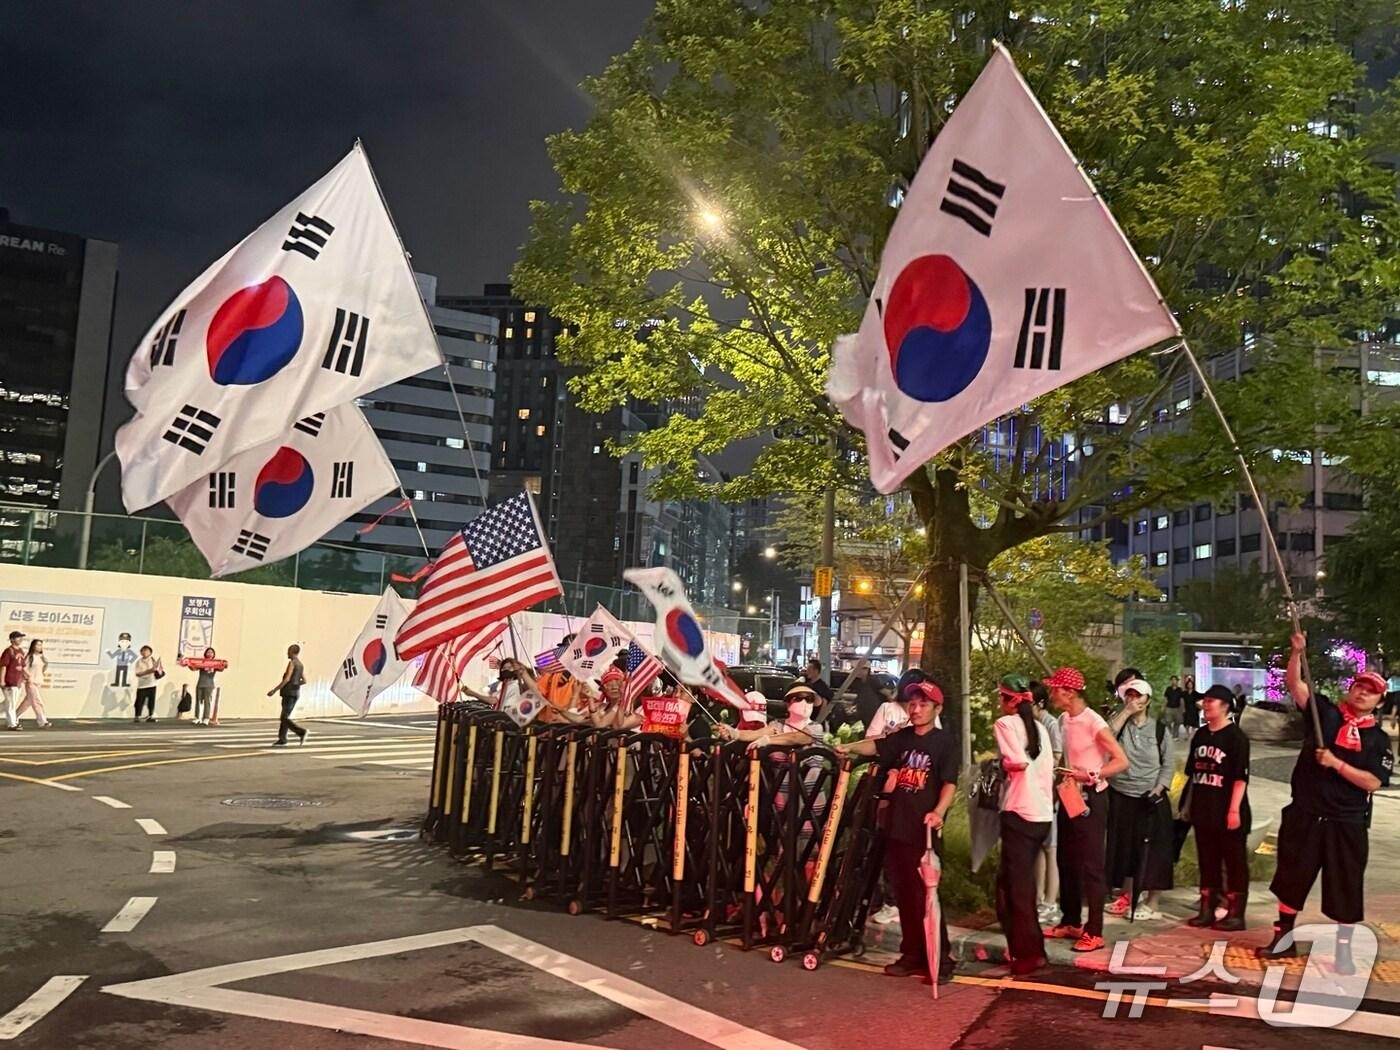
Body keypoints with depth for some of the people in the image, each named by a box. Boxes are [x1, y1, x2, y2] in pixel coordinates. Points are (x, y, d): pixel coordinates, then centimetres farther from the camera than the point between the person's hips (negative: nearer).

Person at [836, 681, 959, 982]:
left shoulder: (945, 742, -4)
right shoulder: (901, 738, 12)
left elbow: (950, 783, -11)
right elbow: (876, 746, 2)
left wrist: (938, 812, -27)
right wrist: (850, 747, -17)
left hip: (925, 831, -5)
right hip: (897, 829, 5)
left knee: (926, 895, -5)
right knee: (904, 895, 11)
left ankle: (940, 959, 5)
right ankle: (912, 954, 22)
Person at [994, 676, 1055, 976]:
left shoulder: (1005, 723, -6)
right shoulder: (1039, 727, 14)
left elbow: (1018, 762, -17)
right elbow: (1047, 769, 10)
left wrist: (1002, 762, 0)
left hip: (1019, 813, -7)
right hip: (1043, 813, 7)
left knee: (1018, 884, 2)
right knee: (1010, 879, 18)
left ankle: (1030, 953, 6)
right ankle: (1021, 943, 25)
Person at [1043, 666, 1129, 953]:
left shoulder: (1093, 722, -18)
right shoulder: (1063, 720, 6)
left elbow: (1121, 761, -18)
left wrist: (1089, 776, -25)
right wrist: (1065, 776, 5)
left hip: (1091, 798, -8)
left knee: (1091, 865, -2)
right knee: (1067, 862, 15)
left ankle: (1094, 932, 6)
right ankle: (1070, 922, 28)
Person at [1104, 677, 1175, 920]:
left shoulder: (1160, 729, 1)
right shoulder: (1118, 721, 3)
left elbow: (1169, 764, 0)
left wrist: (1158, 789, -14)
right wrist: (1126, 712, -18)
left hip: (1151, 799, -2)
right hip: (1120, 796, 2)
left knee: (1153, 851, -1)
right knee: (1122, 847, 10)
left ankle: (1152, 904, 9)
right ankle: (1123, 897, 25)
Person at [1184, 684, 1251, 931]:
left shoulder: (1236, 736, -9)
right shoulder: (1200, 735, 11)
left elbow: (1241, 777, -14)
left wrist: (1234, 809, -18)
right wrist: (1189, 804, 16)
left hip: (1227, 812, -7)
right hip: (1204, 811, 7)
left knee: (1235, 863, 4)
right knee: (1207, 861, 12)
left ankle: (1235, 914, 10)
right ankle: (1207, 910, 19)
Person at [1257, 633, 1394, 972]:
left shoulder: (1378, 739, 0)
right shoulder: (1324, 712, 2)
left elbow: (1372, 782, -9)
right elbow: (1295, 684, -6)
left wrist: (1336, 763, -19)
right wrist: (1297, 652, -20)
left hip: (1347, 823, -1)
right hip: (1304, 815, 1)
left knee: (1345, 886, 7)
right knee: (1291, 877, 10)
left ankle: (1344, 950, 22)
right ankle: (1284, 938, 25)